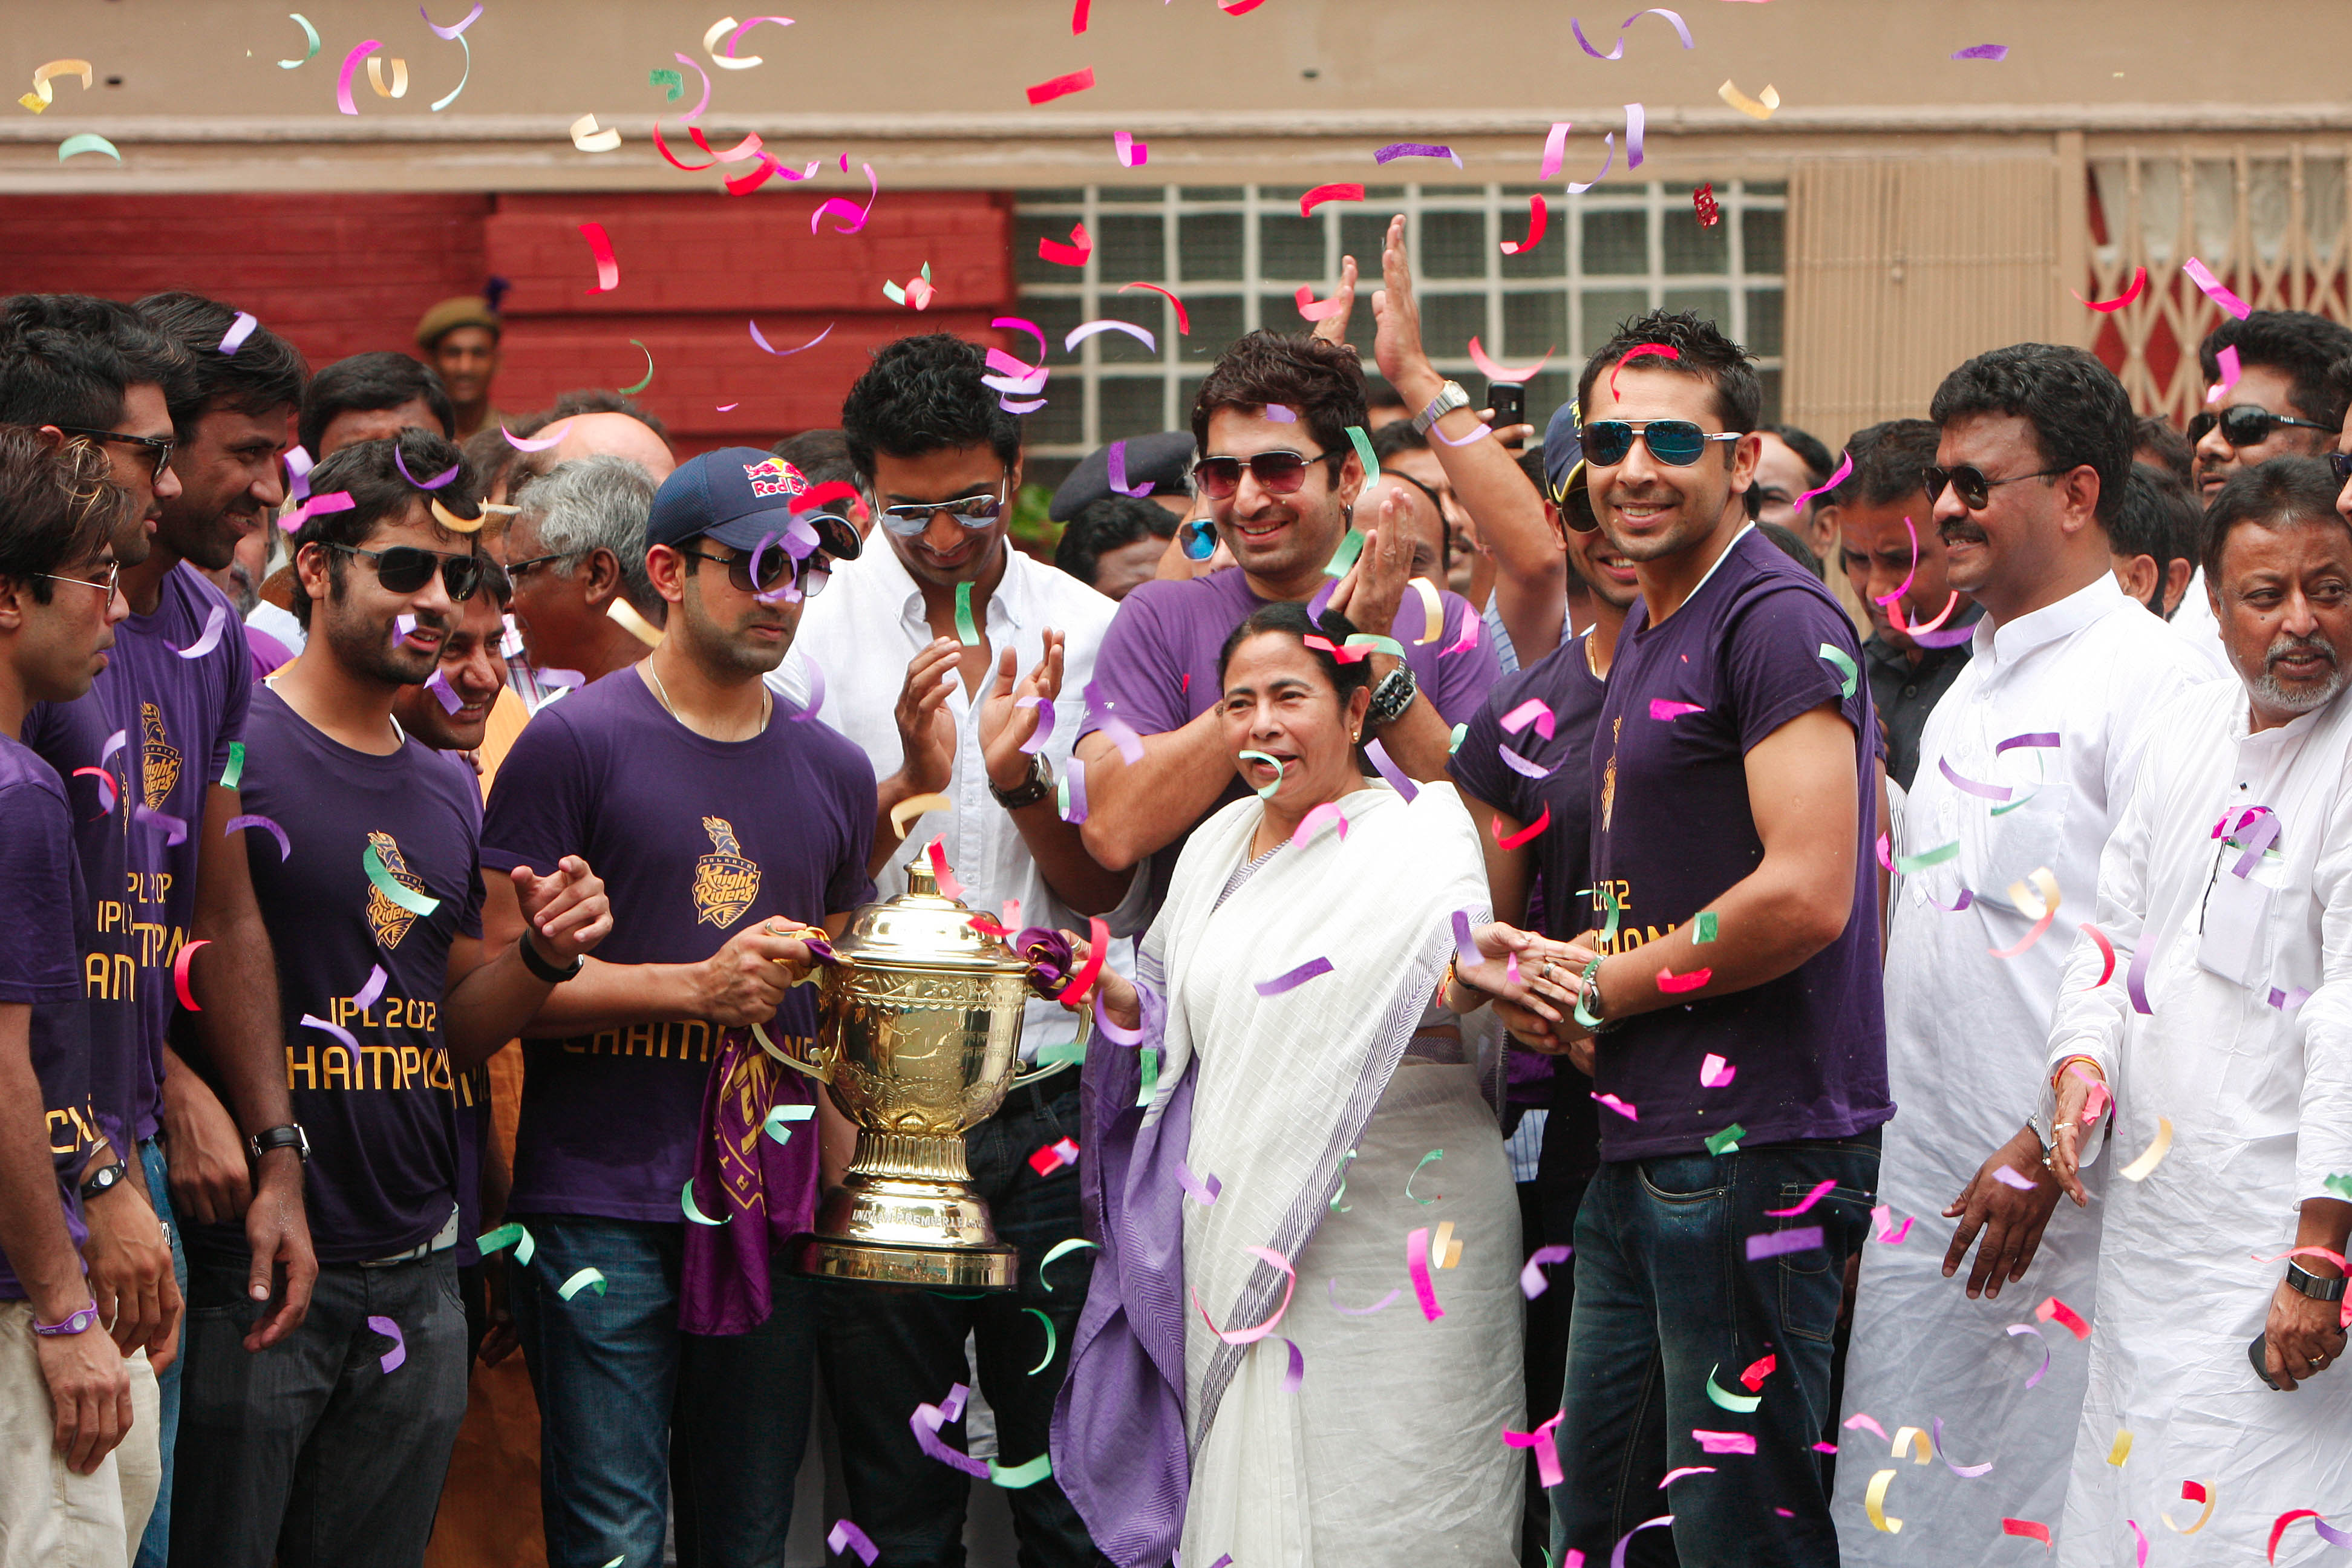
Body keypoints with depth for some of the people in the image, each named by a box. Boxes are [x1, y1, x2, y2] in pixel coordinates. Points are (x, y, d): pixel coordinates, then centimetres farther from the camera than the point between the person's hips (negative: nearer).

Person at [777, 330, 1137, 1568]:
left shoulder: (1090, 635, 5)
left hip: (1050, 1101, 1)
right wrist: (910, 780, -16)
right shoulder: (813, 631, 1)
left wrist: (1021, 778, -14)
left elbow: (1110, 893, 3)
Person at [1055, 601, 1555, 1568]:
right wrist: (1102, 986, 8)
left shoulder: (1417, 839, -4)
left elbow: (1429, 997, -21)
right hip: (1242, 1244, 6)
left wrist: (1466, 985, -43)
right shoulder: (1217, 847, 15)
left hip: (1384, 1234, -6)